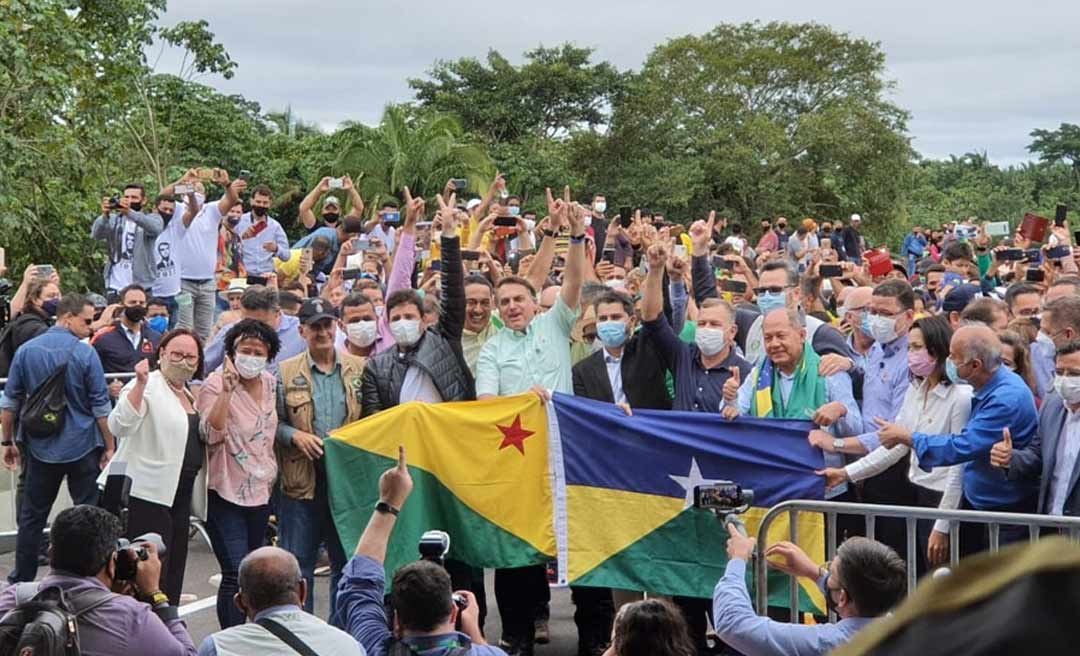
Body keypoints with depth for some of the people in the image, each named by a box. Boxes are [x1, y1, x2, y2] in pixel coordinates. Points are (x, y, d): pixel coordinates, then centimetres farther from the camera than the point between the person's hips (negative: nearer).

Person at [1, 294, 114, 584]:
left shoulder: (26, 350, 0)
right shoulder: (85, 353, -11)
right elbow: (101, 408, -9)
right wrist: (109, 446, -1)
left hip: (41, 448, 3)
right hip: (82, 447, -3)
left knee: (32, 516, 12)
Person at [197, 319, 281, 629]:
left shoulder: (269, 383, 7)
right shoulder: (216, 383, -12)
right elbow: (211, 434, -25)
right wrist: (226, 391, -33)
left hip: (260, 492, 7)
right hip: (226, 495, -7)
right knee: (236, 574, -13)